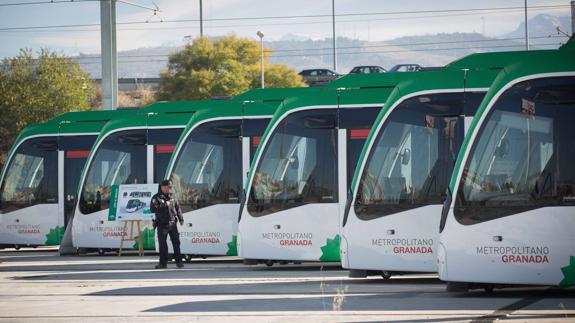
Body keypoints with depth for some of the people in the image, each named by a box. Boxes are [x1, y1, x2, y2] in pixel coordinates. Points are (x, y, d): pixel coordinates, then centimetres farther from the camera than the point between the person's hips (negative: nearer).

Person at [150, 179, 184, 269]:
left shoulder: (171, 196, 12)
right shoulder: (156, 198, -3)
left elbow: (177, 207, 20)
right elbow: (152, 208, -18)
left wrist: (180, 218, 14)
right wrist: (164, 205, -23)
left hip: (172, 223, 4)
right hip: (162, 224, -4)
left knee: (176, 242, 2)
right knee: (162, 244, -1)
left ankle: (178, 261, 7)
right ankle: (163, 263, 5)